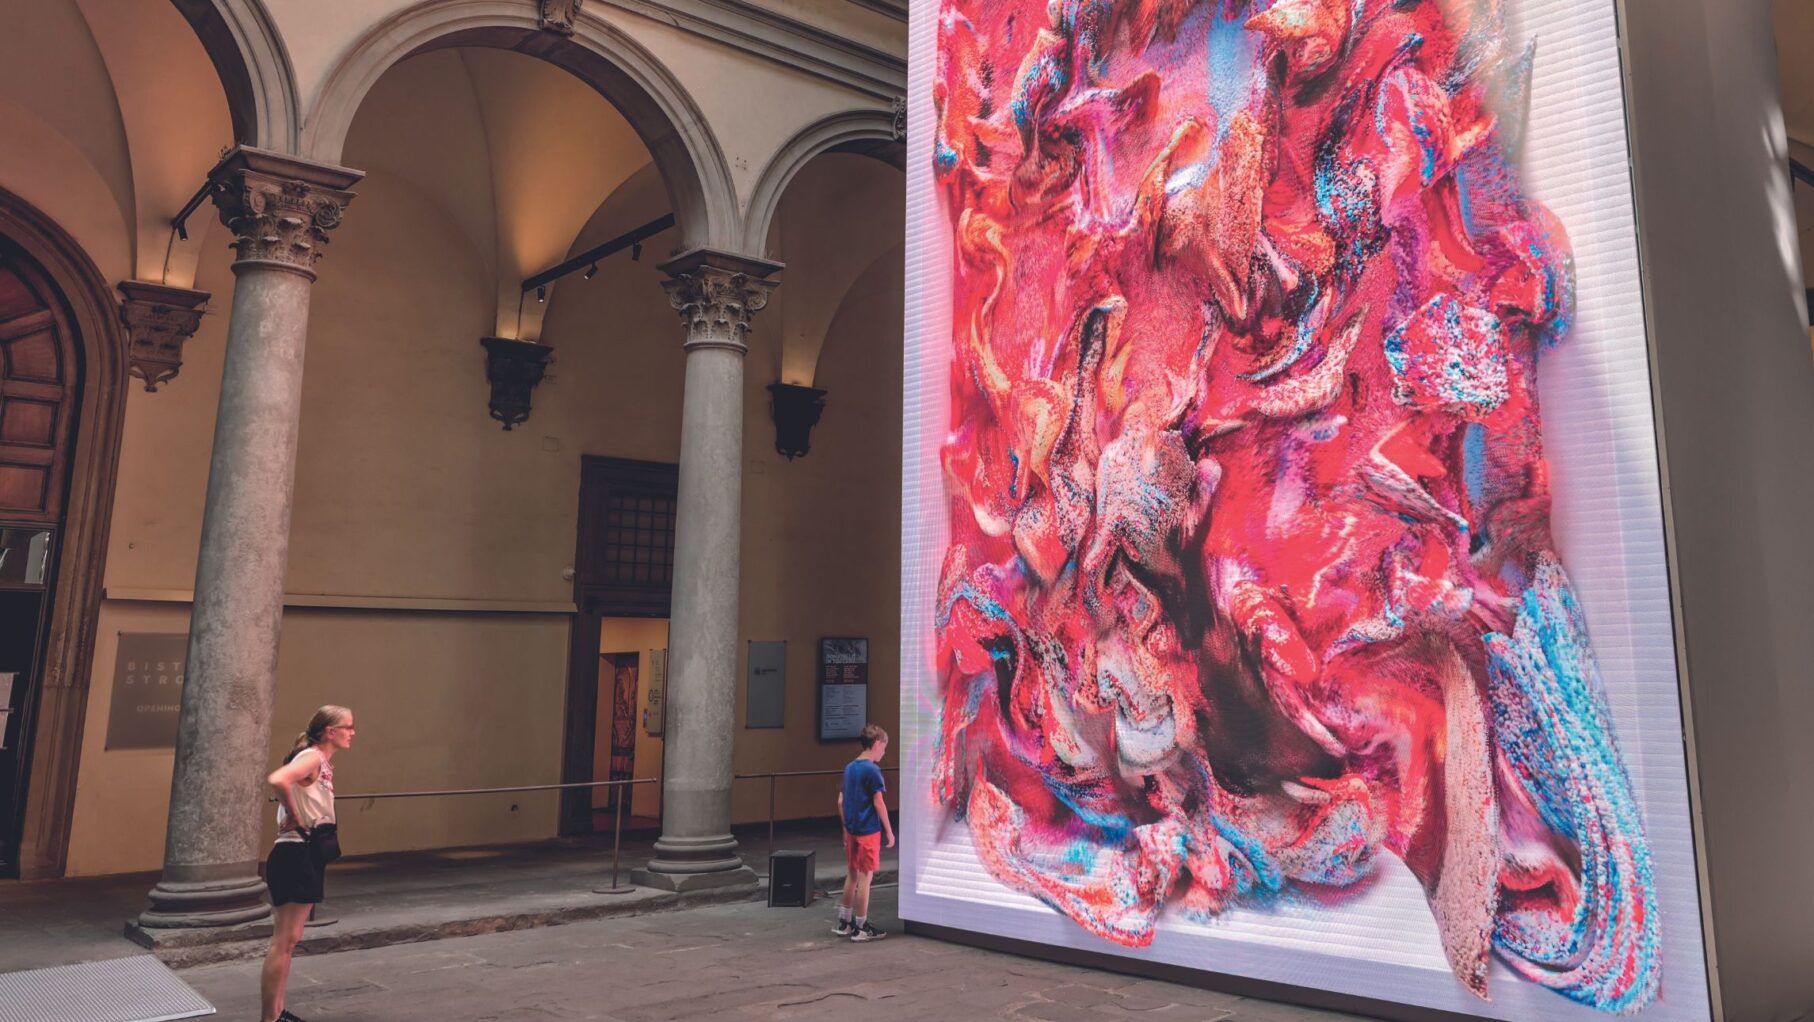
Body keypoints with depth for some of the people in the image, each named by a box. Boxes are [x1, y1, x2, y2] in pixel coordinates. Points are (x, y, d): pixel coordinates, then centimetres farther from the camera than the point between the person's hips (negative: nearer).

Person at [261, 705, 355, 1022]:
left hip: (308, 856, 10)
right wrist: (294, 816, -20)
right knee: (284, 941, -4)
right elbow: (277, 780, -32)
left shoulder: (323, 762, 14)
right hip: (295, 856, -10)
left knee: (288, 940, 14)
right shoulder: (312, 757, -14)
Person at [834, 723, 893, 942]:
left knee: (852, 875, 16)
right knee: (865, 877, 0)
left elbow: (841, 802, 11)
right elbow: (878, 803, -14)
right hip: (868, 831, -8)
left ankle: (844, 923, 24)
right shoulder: (872, 770, -14)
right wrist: (889, 831, -7)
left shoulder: (849, 768, 8)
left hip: (851, 831, 8)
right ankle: (861, 928, 6)